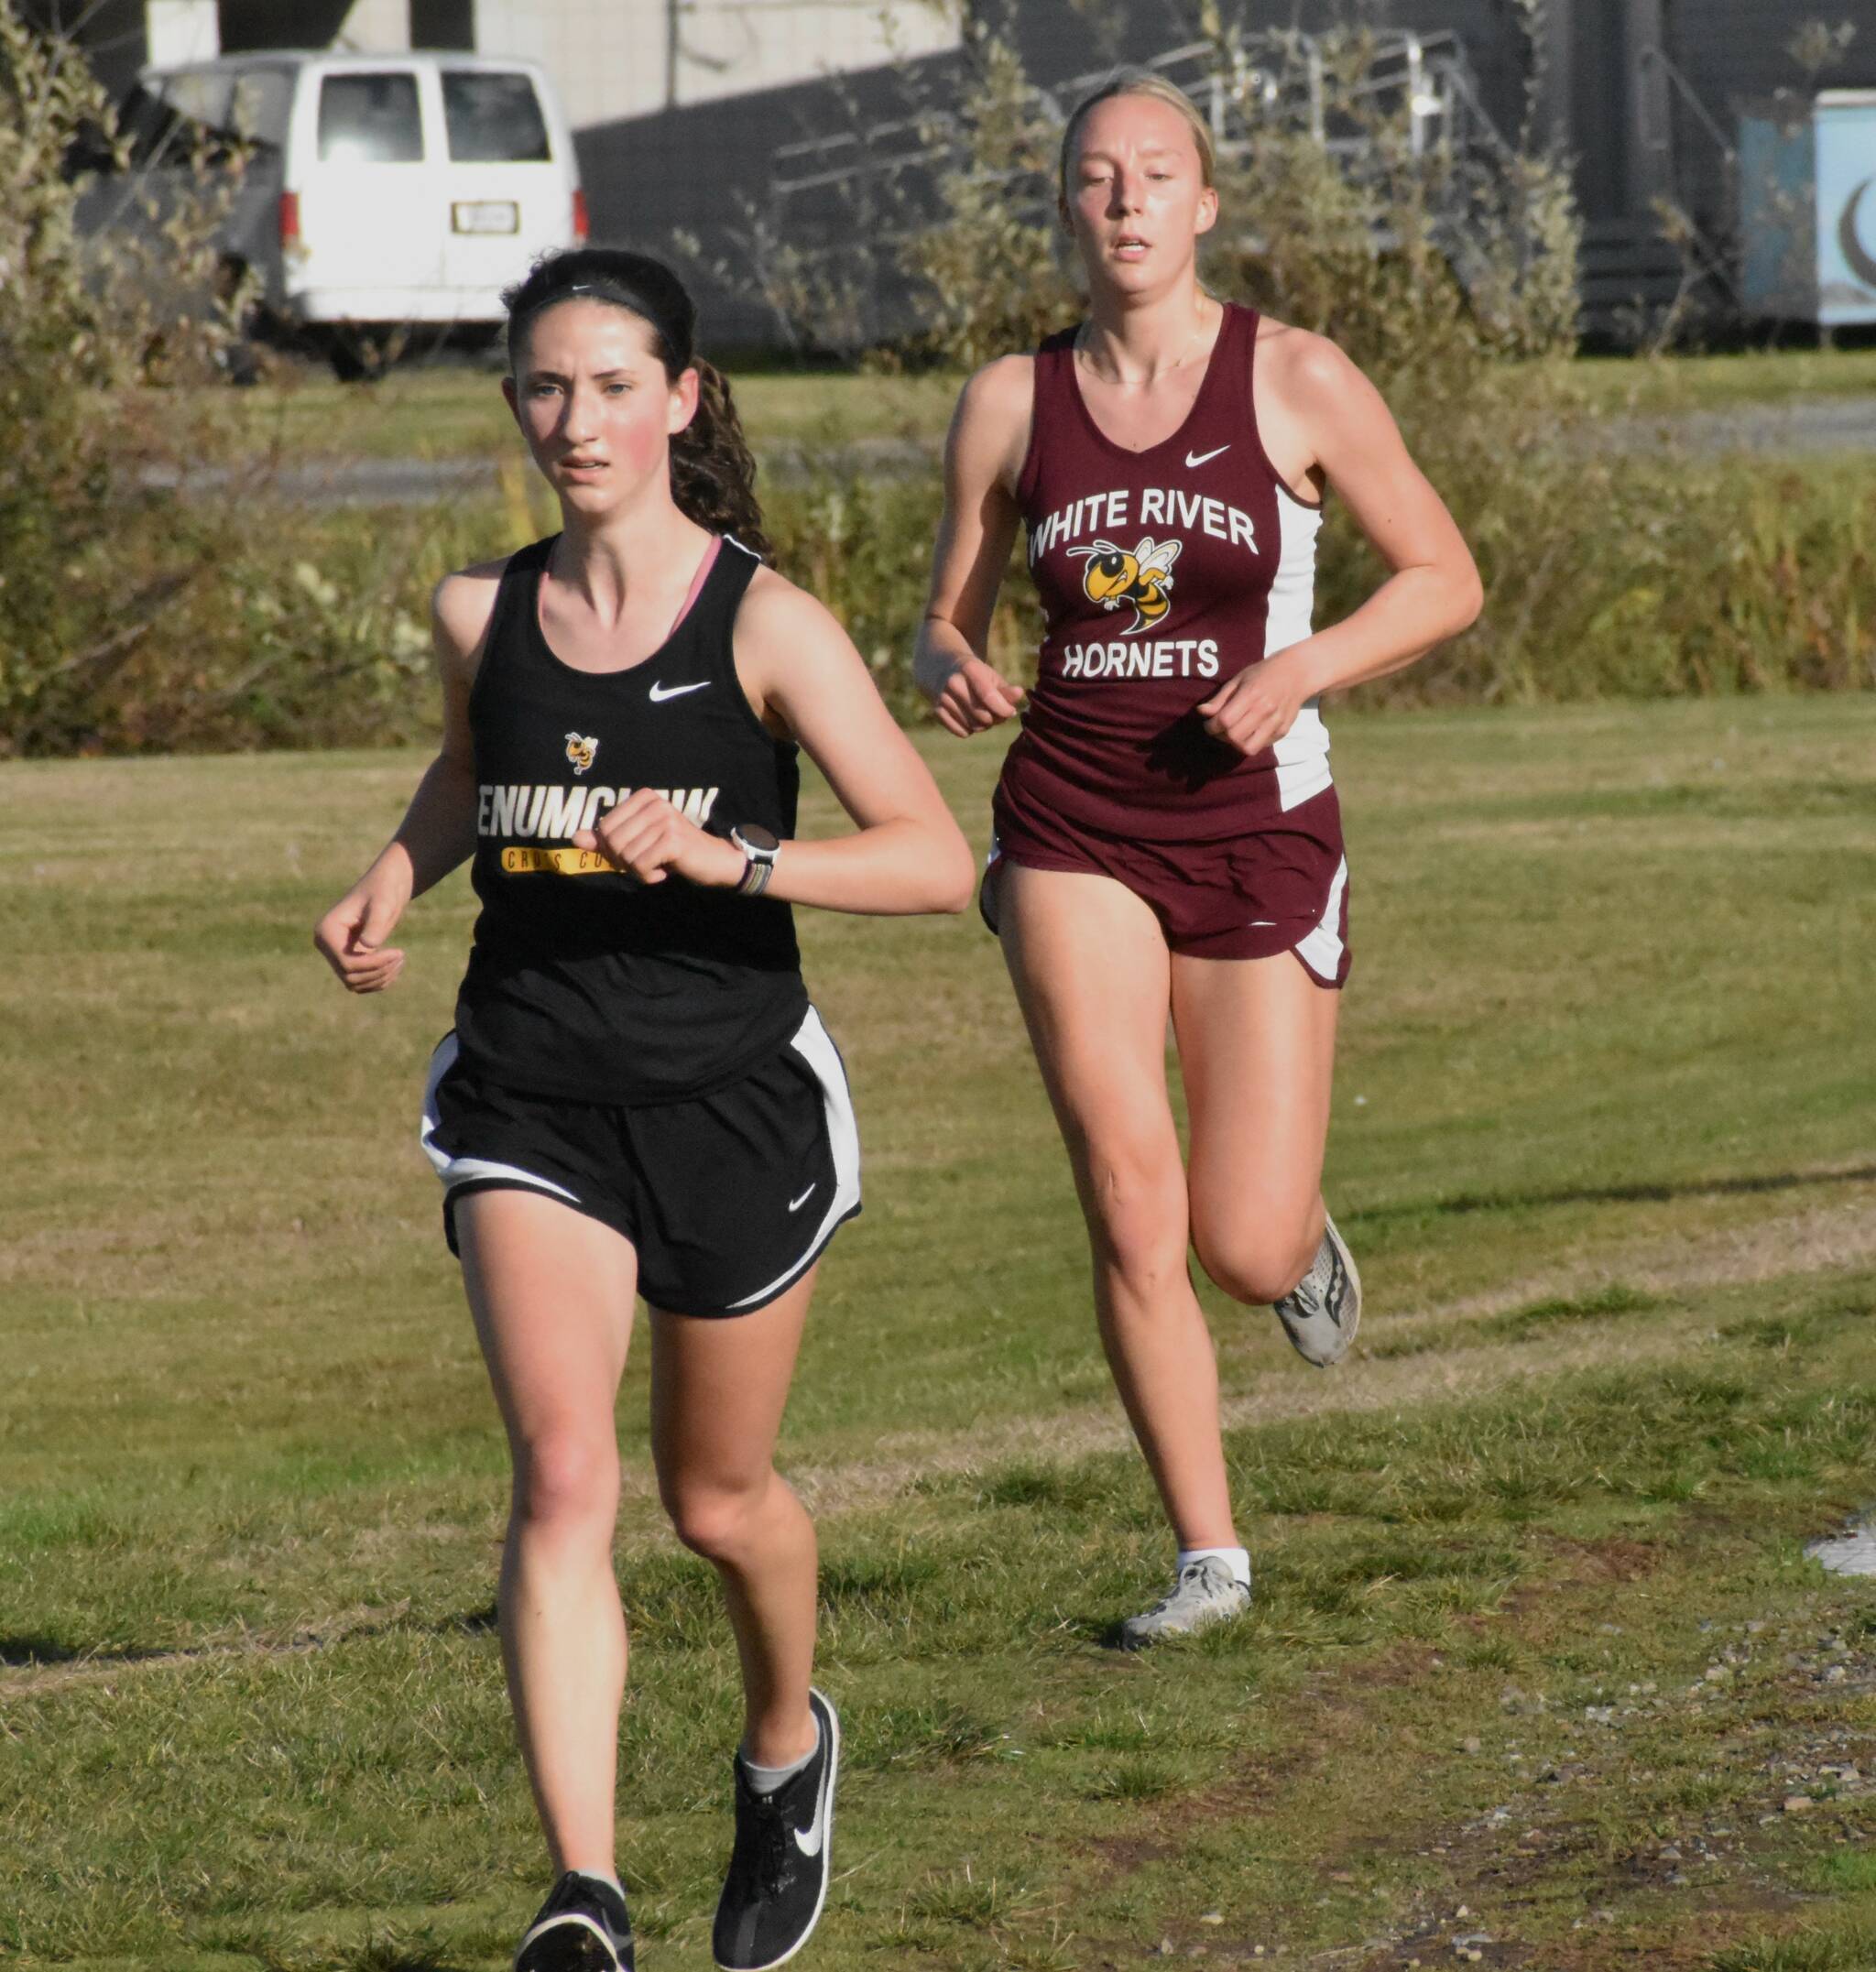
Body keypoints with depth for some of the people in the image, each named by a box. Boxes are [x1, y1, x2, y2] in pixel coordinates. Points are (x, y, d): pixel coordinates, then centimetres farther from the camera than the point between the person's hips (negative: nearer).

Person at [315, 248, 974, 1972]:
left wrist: (723, 856, -27)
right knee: (563, 1474, -18)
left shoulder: (763, 623, -10)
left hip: (733, 1102, -2)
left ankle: (787, 1743, 48)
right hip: (533, 1104, 2)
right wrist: (387, 886, 7)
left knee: (716, 1498, 15)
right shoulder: (482, 615, 3)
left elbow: (939, 862, -14)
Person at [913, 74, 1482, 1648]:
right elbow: (946, 623, 12)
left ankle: (1304, 1228, 39)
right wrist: (954, 673, -12)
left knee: (1247, 1257, -1)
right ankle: (1209, 1554, -3)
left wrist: (1305, 666, -15)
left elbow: (1446, 577, 1)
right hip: (1075, 831, 1)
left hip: (1260, 831, -1)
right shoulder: (1011, 405, 3)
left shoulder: (1295, 382, -4)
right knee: (1129, 1199, -16)